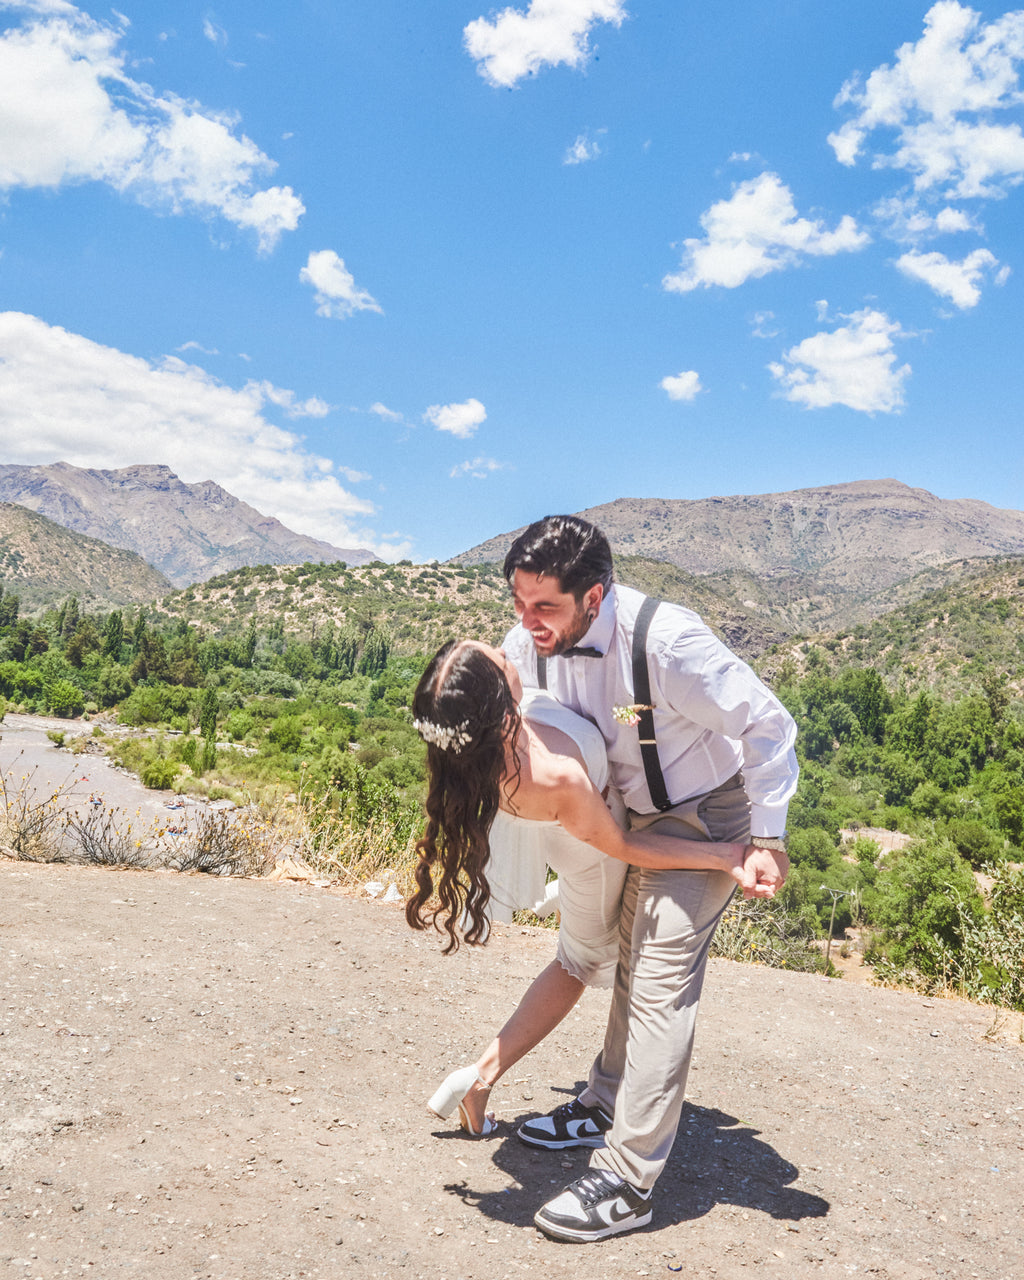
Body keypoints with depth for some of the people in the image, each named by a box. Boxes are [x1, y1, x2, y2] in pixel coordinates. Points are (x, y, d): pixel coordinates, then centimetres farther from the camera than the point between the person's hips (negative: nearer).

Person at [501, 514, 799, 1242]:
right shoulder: (530, 642, -14)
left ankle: (627, 1184, -2)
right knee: (632, 960, 19)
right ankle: (605, 1109, 36)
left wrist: (769, 839, -22)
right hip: (639, 815, 7)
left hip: (705, 815, -7)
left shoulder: (665, 641, -35)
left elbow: (766, 724, -25)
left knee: (660, 978, -10)